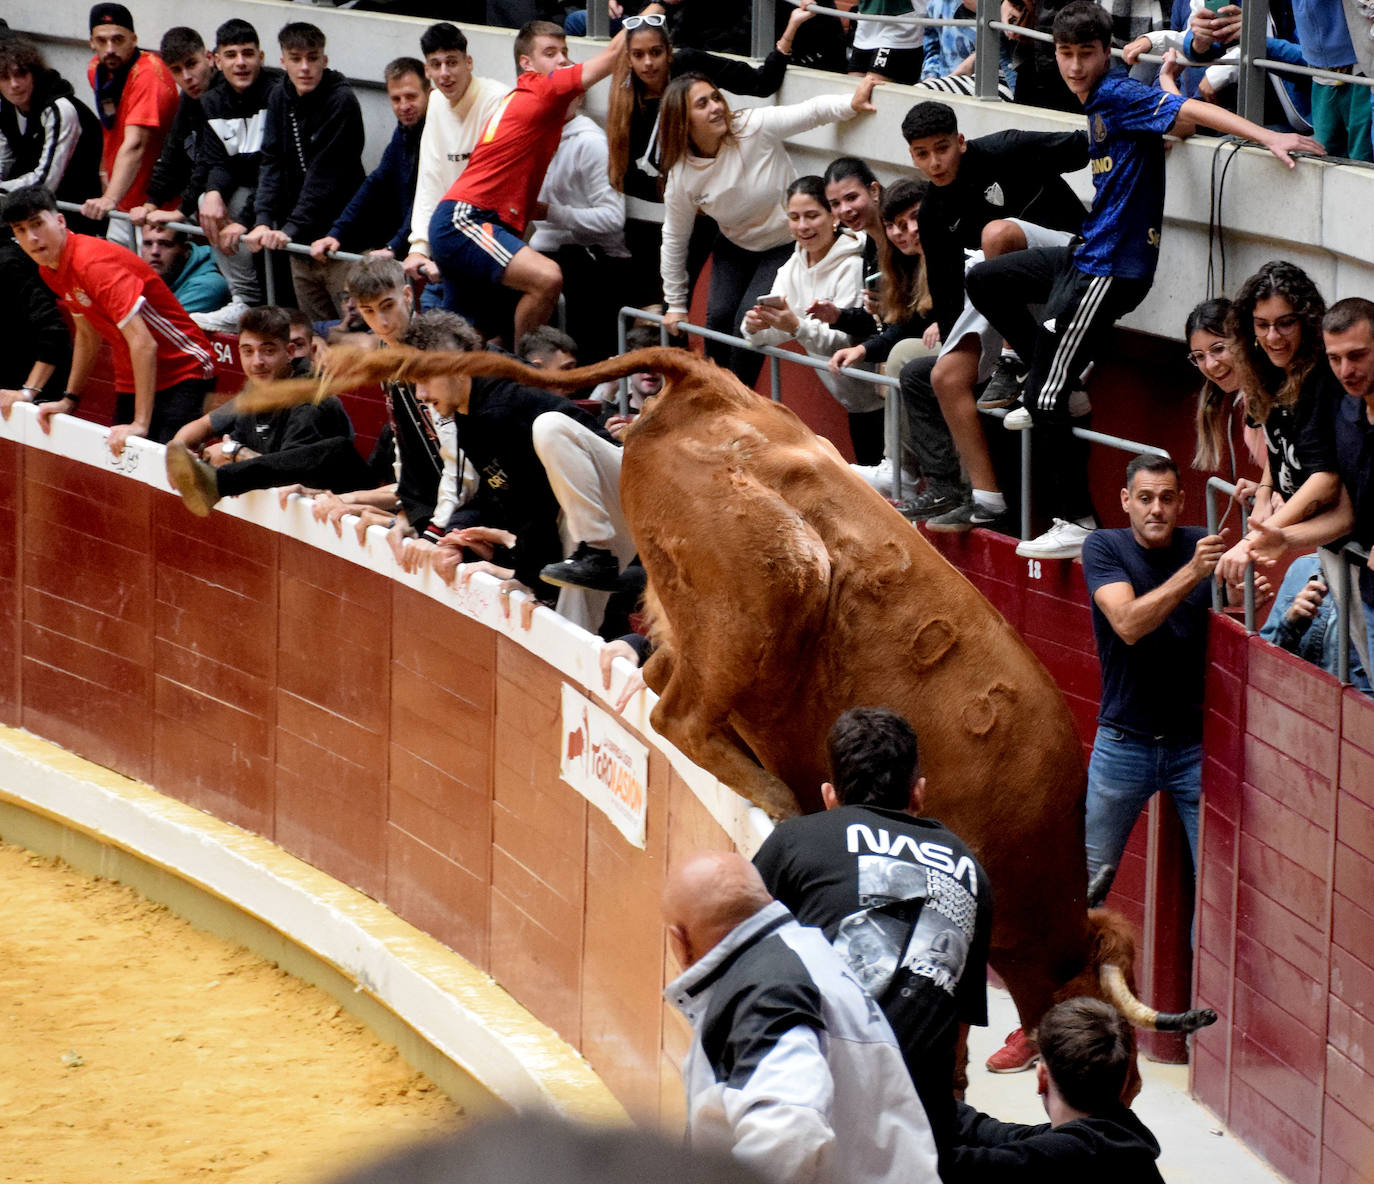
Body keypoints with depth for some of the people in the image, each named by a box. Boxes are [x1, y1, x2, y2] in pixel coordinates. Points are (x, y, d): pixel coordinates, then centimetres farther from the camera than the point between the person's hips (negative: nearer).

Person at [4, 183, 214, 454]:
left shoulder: (93, 263, -25)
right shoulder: (49, 269, 3)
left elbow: (143, 343, -30)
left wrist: (140, 424, -32)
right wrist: (69, 400, 16)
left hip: (183, 374, -9)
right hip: (130, 380, 9)